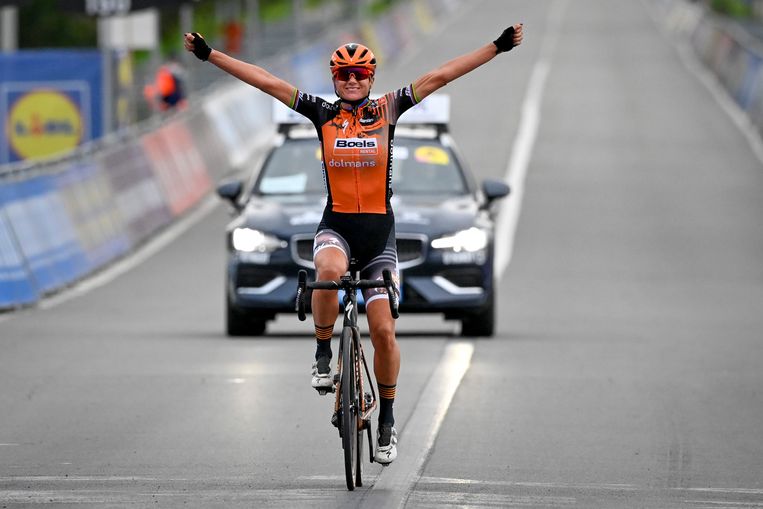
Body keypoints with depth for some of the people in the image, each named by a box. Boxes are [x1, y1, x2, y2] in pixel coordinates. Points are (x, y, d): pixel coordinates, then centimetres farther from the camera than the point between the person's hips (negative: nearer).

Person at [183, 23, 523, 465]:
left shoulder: (388, 110, 2)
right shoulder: (323, 113, 2)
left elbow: (440, 77, -1)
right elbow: (267, 81, -1)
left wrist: (498, 47, -4)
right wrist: (209, 54, -4)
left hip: (379, 229, 1)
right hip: (336, 226, -1)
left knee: (384, 330, -3)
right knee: (331, 271, -37)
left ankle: (388, 420, 13)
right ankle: (323, 353, -13)